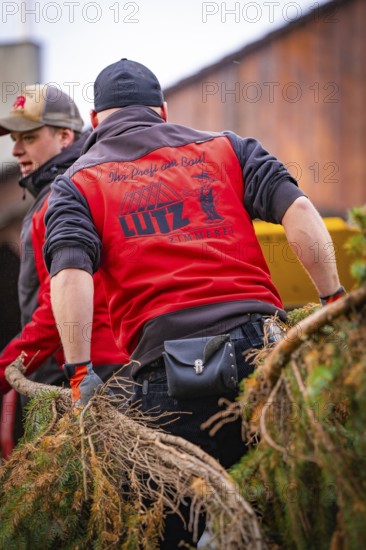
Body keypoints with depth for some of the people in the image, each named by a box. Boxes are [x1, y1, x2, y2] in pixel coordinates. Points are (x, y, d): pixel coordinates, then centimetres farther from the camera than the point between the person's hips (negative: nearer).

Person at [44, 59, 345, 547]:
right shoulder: (225, 148, 21)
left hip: (167, 362, -2)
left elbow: (70, 271, -5)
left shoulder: (76, 184, 15)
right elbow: (297, 209, 6)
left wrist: (81, 373, -8)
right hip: (262, 342, 2)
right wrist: (335, 303, 4)